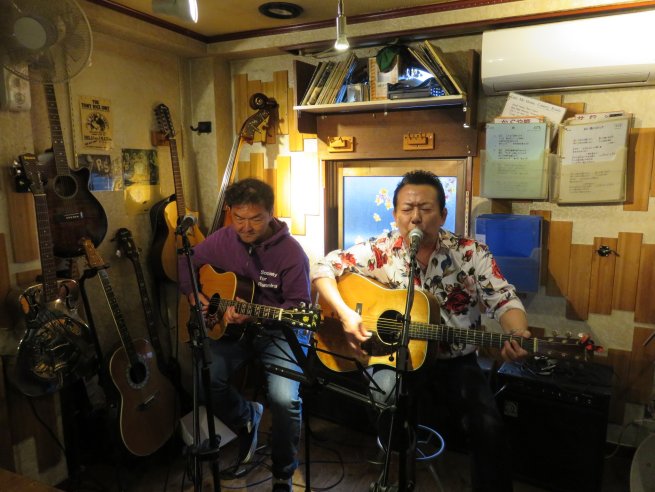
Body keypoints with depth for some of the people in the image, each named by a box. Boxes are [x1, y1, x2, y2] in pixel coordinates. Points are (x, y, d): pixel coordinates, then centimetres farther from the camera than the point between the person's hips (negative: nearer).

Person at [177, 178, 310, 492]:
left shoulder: (291, 252, -15)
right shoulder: (222, 240, -1)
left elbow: (299, 305, -15)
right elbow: (186, 262, 14)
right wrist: (192, 294, -5)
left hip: (278, 330, -4)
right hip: (232, 328, 5)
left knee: (284, 397, -26)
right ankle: (246, 421, 16)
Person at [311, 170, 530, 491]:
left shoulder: (471, 253, -6)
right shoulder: (380, 251, -6)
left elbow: (504, 300, -10)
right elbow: (323, 268, -5)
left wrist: (517, 336, -33)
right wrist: (345, 314, -21)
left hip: (455, 359, 0)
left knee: (487, 426, -19)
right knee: (384, 395, -27)